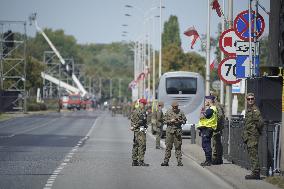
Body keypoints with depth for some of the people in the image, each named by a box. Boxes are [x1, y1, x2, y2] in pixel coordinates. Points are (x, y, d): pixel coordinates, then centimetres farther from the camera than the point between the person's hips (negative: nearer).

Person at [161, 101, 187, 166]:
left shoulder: (180, 112, 7)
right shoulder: (168, 112, 6)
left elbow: (184, 120, 11)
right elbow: (164, 120, 6)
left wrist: (179, 121, -9)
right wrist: (170, 121, -11)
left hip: (178, 131, 0)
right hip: (169, 130, 0)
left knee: (178, 146, 1)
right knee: (168, 146, -1)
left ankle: (179, 161, 4)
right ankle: (166, 161, 1)